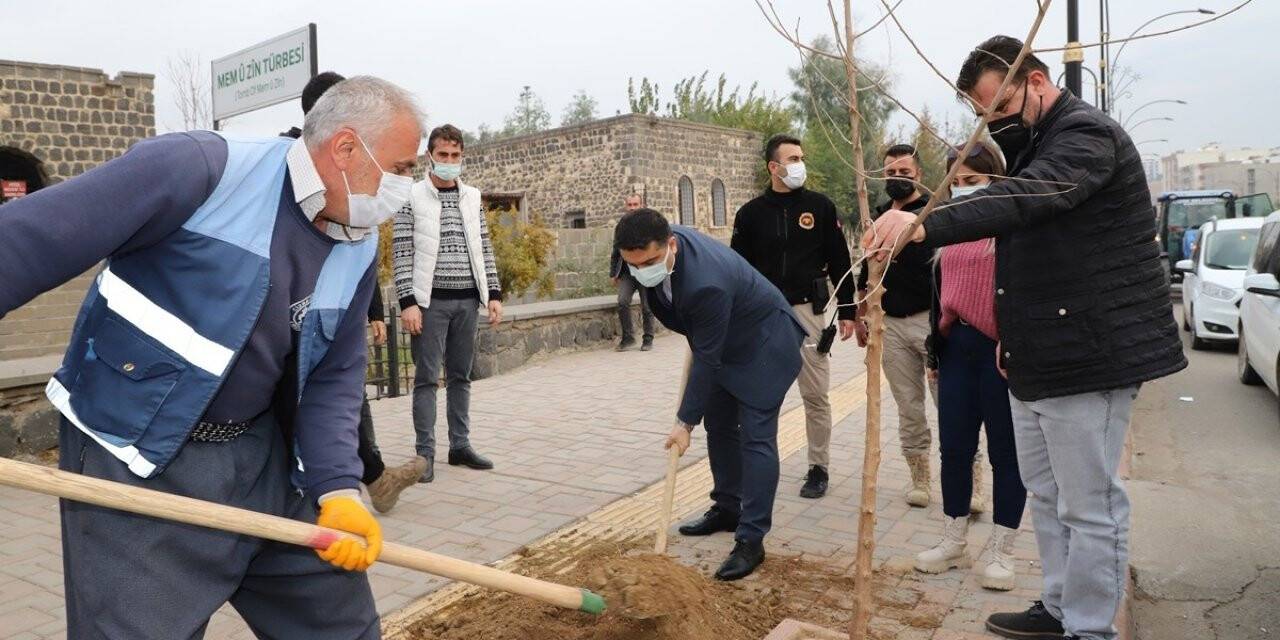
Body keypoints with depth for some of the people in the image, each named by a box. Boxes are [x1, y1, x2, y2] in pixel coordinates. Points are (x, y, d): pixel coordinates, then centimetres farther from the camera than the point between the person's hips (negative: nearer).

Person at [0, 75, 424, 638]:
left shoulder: (359, 249, 2)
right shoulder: (199, 170, -20)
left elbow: (332, 377, 4)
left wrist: (337, 486, -9)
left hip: (261, 456, 7)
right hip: (135, 463, -6)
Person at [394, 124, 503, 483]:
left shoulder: (473, 198, 11)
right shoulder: (412, 197, -2)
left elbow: (484, 249, 12)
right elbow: (401, 253, -6)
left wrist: (494, 294, 6)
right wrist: (408, 302, -13)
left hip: (468, 301, 4)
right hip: (430, 301, -4)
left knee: (461, 376, 10)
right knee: (427, 378, -1)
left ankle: (460, 446, 18)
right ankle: (425, 453, 5)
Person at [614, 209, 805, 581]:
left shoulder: (706, 284, -40)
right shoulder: (658, 245, -15)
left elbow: (706, 360, -30)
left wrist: (685, 422, -21)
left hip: (763, 343, -9)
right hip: (726, 341, 9)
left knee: (756, 437, -11)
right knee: (719, 426, 14)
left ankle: (751, 540, -6)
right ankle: (727, 509, 29)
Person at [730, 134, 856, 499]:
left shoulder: (820, 206, 3)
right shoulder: (751, 213, 4)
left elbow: (839, 261, 5)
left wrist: (847, 310, 1)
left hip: (807, 310, -1)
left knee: (815, 394, 2)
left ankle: (819, 468, 16)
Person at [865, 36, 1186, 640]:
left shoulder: (1086, 133, -14)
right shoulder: (1030, 144, 18)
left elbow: (1025, 198, -35)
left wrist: (925, 225, -48)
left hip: (1087, 356, -10)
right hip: (1037, 358, 10)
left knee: (1088, 504, -1)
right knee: (1046, 493, 17)